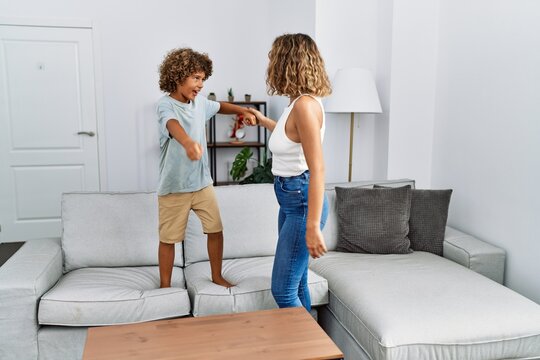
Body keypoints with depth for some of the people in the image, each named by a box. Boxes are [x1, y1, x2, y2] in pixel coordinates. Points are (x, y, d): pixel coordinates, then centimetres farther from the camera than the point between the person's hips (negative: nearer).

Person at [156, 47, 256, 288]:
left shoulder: (200, 102, 4)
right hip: (174, 187, -6)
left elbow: (220, 106, 26)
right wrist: (188, 142, -64)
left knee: (216, 230, 10)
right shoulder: (166, 105, -18)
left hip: (202, 183, 6)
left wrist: (243, 111, 7)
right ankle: (165, 286, 25)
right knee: (168, 238, 7)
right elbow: (173, 124, -42)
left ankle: (216, 277, 29)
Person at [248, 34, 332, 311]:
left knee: (283, 291, -1)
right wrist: (263, 121, 42)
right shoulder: (299, 102, 8)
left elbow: (317, 169, -25)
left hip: (302, 203, -10)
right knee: (296, 283, 18)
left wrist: (313, 226, -26)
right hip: (291, 199, 10)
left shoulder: (305, 104, -20)